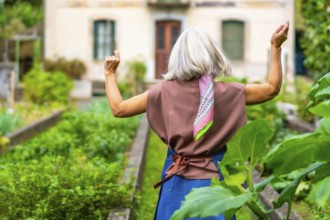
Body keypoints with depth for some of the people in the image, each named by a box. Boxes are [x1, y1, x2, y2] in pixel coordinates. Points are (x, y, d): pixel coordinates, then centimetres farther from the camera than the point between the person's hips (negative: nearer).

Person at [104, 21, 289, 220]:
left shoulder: (165, 91, -4)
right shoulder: (227, 92, -5)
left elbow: (118, 108, 3)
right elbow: (272, 89, 7)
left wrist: (110, 73, 17)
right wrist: (276, 47, 12)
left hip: (177, 182, 1)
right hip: (211, 180, -1)